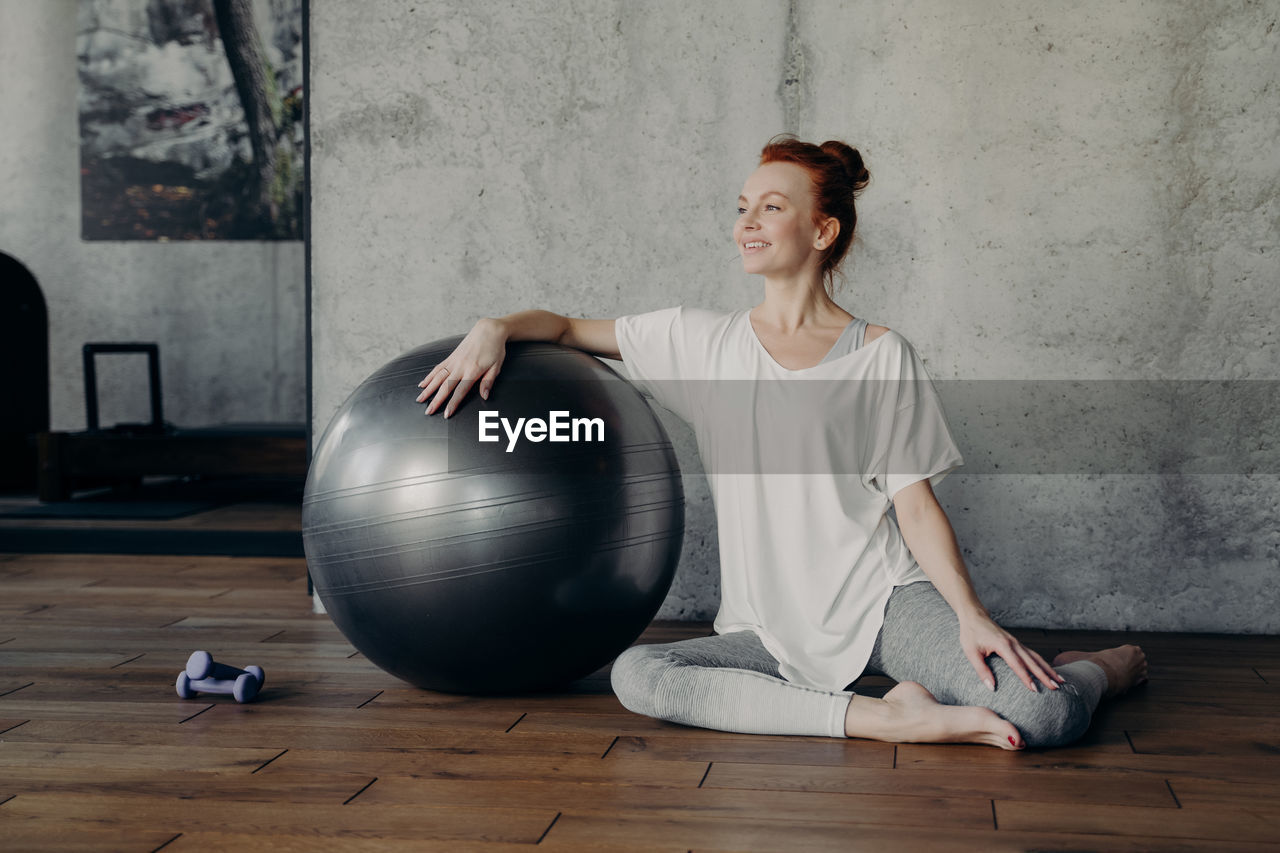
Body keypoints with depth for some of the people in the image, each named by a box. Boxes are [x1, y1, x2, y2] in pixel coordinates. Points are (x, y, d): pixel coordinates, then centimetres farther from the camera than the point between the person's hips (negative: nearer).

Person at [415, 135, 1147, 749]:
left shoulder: (882, 357, 2)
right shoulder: (703, 342, 8)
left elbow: (916, 502, -1)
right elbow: (568, 328, 15)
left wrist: (973, 617, -15)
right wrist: (495, 329, -7)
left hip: (889, 602, -2)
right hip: (776, 632, 3)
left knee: (1042, 716, -27)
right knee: (635, 675, -27)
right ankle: (885, 716, -22)